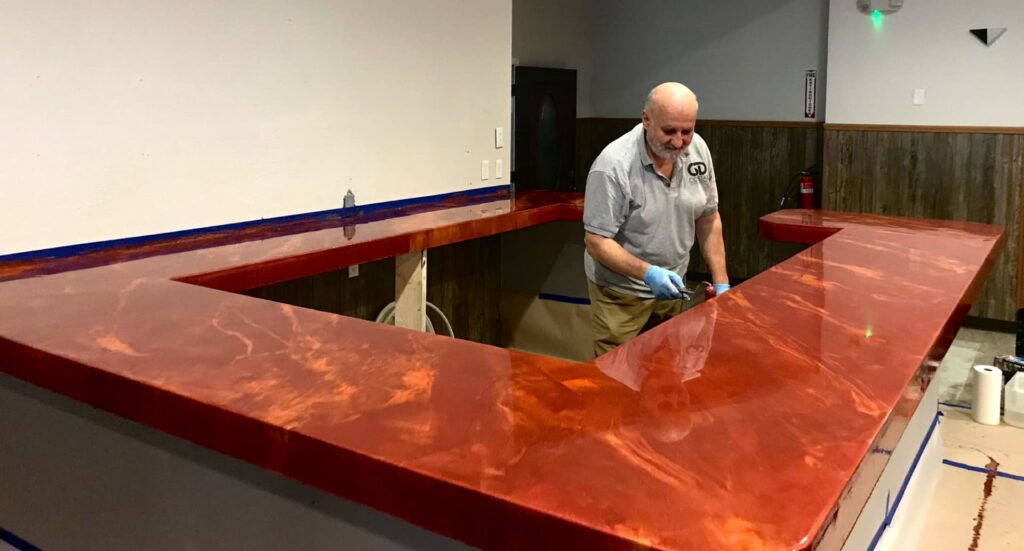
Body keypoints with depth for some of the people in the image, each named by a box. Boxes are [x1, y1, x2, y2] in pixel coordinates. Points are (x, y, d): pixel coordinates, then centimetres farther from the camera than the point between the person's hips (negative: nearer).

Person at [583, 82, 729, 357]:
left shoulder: (698, 150, -6)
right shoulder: (613, 166, -24)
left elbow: (708, 218, 5)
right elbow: (596, 241, -20)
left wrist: (721, 283, 1)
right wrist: (647, 273, -32)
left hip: (669, 287, 6)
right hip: (621, 293, -5)